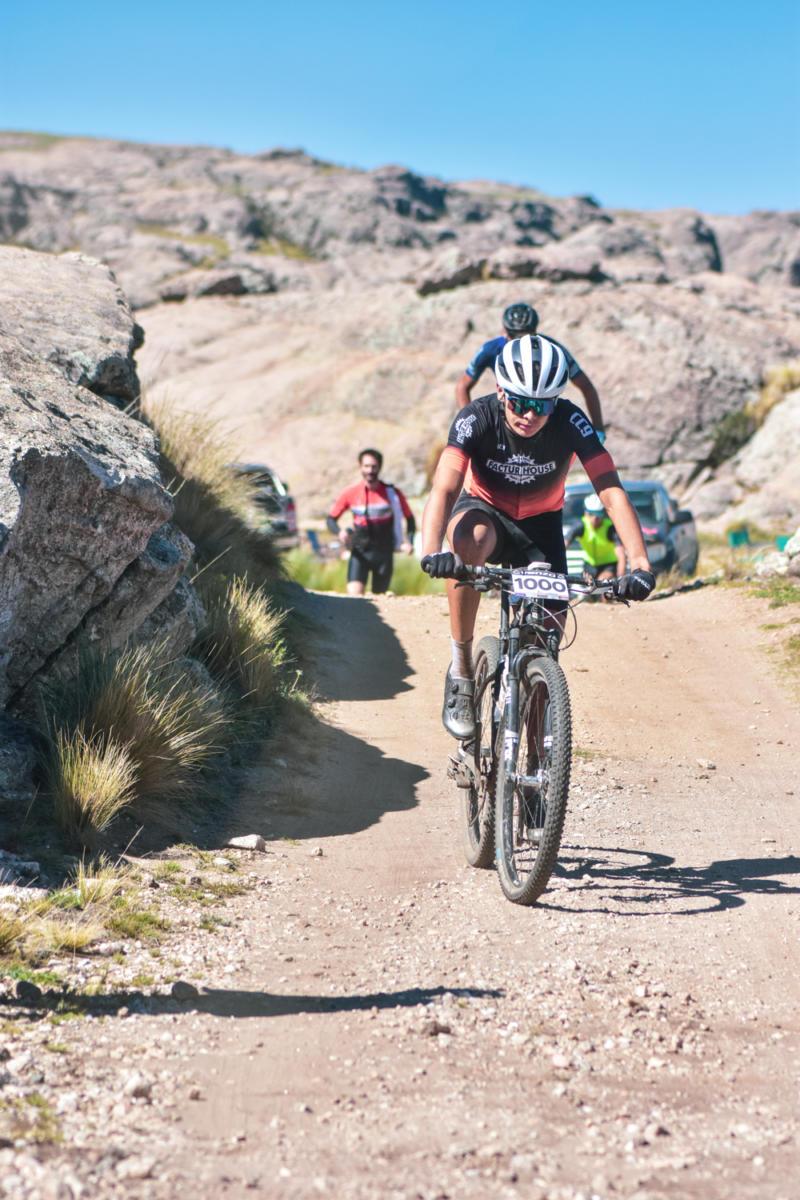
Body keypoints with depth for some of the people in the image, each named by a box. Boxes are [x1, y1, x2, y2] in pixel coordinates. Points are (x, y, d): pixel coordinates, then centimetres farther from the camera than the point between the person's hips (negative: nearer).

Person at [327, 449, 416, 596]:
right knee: (354, 595, -19)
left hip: (384, 553, 1)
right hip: (360, 552, -1)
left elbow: (409, 518, 9)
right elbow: (331, 518, 6)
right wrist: (339, 533, -16)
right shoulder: (351, 493, -2)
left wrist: (408, 542, -6)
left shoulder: (392, 493, -2)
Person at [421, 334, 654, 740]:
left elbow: (611, 491, -33)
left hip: (540, 524, 2)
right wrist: (431, 553, -59)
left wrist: (639, 563, -47)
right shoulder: (477, 418, -28)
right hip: (484, 510, -2)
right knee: (469, 543, -37)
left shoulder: (570, 423, -26)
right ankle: (461, 672, -24)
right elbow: (444, 488, -40)